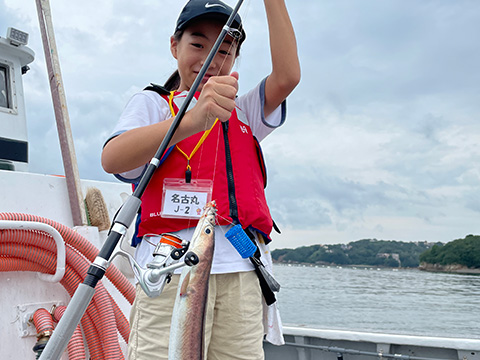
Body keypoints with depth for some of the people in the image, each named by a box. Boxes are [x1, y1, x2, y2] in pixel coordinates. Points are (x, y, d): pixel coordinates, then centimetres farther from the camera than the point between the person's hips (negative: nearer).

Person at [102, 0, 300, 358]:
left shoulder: (242, 113, 25)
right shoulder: (152, 102, 13)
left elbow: (287, 76, 5)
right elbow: (112, 159, -9)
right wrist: (192, 121, -24)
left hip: (242, 268, 4)